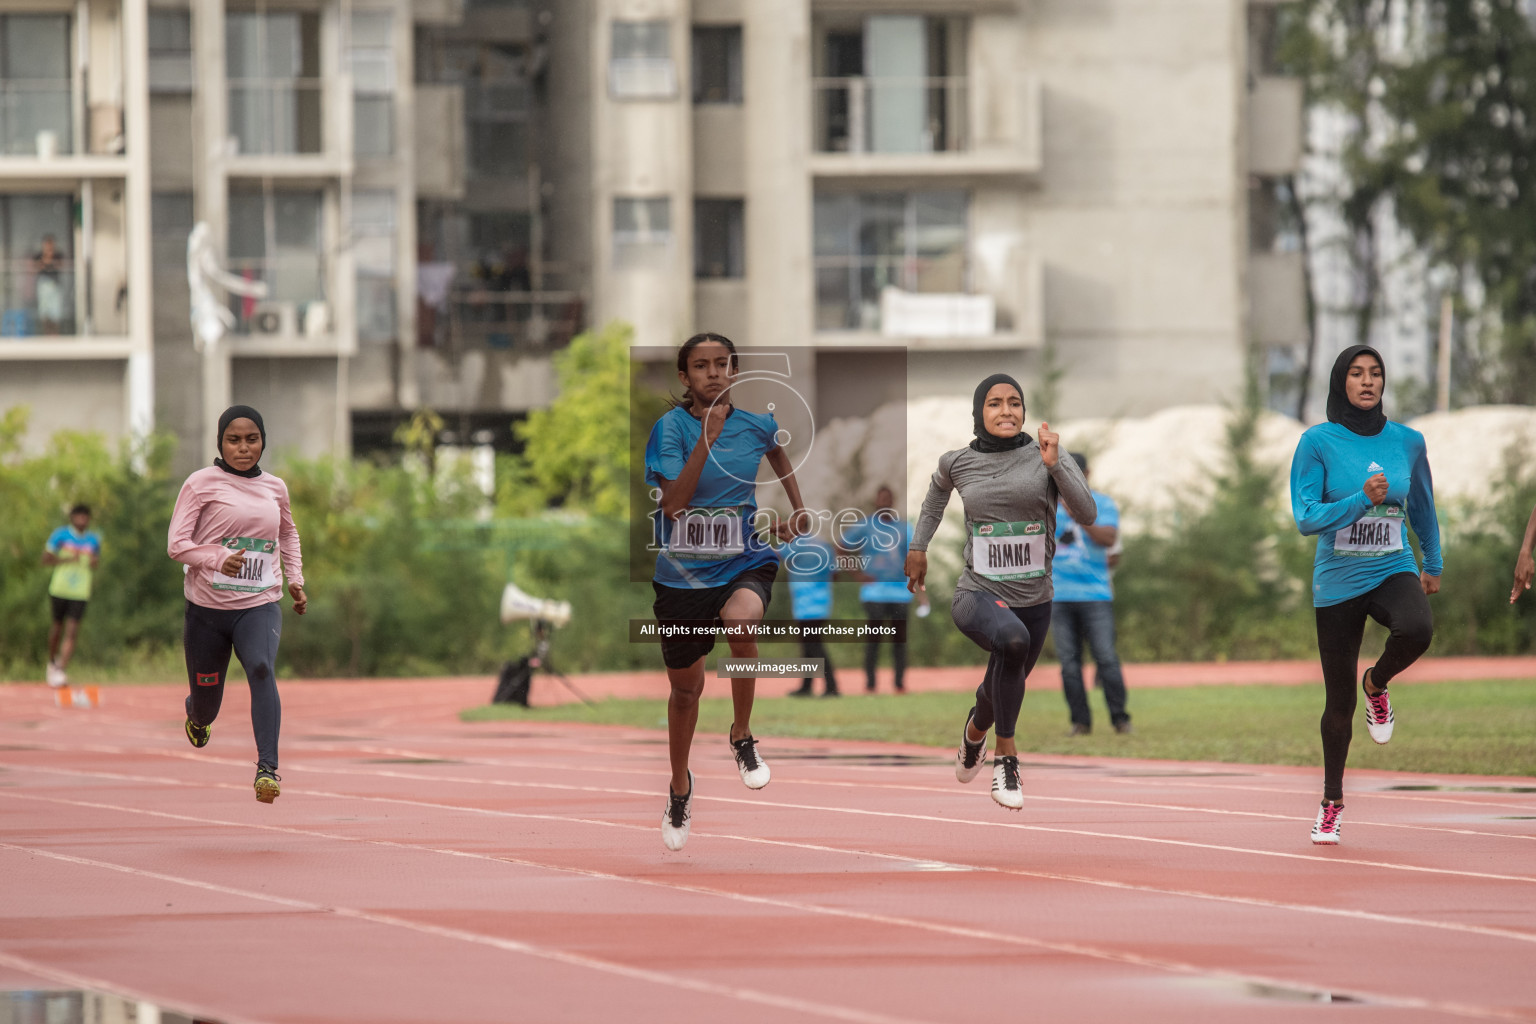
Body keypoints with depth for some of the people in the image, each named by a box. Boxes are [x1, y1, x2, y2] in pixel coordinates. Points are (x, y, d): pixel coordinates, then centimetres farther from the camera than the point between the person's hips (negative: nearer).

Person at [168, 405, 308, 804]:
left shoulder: (274, 488, 9)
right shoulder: (202, 484, -4)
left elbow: (288, 533, 30)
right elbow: (176, 544, -10)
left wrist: (295, 580, 19)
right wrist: (218, 559, -27)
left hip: (259, 606, 1)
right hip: (208, 608, -1)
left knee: (262, 667, -29)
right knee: (206, 705, 9)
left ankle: (267, 768, -38)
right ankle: (197, 718, 49)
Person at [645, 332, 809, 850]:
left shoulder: (756, 426, -2)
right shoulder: (672, 427, -12)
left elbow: (778, 453, 24)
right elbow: (673, 502, -24)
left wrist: (798, 507, 16)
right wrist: (707, 438, -28)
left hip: (744, 563, 0)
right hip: (682, 573, 0)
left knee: (741, 620, -36)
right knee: (686, 687, 13)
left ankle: (742, 737, -11)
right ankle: (680, 787, 42)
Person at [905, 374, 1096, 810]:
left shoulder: (1046, 456, -7)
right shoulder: (958, 463, -3)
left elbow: (1087, 515, -18)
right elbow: (938, 489, 22)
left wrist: (1054, 465, -28)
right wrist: (918, 547, 23)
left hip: (1034, 599, 3)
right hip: (978, 594, -3)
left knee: (1004, 687, 23)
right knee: (1012, 639, -37)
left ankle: (975, 731, 62)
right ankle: (1006, 756, -24)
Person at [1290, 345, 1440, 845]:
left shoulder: (1407, 441, 2)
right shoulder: (1318, 442, -7)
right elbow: (1306, 518, -14)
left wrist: (1434, 565, 28)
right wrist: (1363, 499, -26)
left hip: (1394, 570, 1)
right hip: (1338, 582, -1)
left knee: (1416, 630, -34)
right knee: (1339, 702, 4)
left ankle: (1377, 683, 1)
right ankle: (1331, 803, 25)